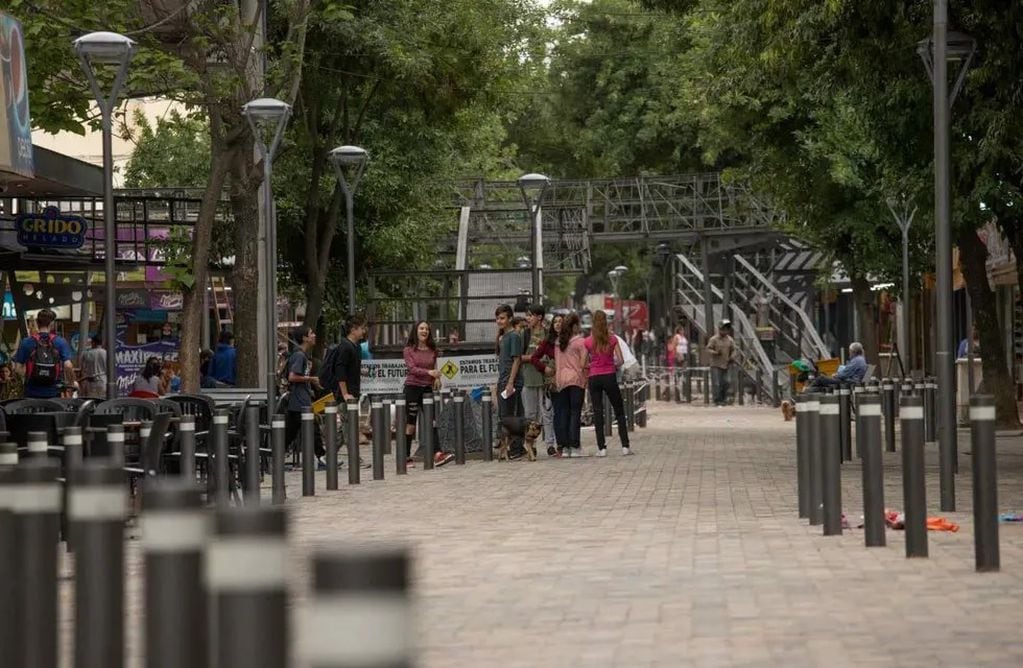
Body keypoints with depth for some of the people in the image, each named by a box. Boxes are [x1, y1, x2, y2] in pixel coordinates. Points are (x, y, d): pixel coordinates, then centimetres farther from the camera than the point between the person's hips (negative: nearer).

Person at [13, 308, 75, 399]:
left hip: (32, 392, 0)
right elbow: (68, 366, -9)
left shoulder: (26, 342, 0)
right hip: (53, 393, 0)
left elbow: (18, 368, -2)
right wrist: (73, 382, 6)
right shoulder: (60, 342, -2)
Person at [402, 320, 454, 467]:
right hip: (412, 387, -4)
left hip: (427, 388, 4)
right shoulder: (409, 350, -2)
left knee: (431, 421, -6)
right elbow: (412, 368, -15)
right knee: (411, 422, 1)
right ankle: (406, 456, 9)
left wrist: (436, 378, 1)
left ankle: (438, 454, -14)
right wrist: (429, 372, -27)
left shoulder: (432, 350, 10)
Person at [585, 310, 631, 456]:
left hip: (594, 377, 0)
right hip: (609, 377, 0)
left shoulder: (588, 341, -2)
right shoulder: (613, 339, -2)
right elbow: (620, 360, -4)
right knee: (619, 412, 8)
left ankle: (602, 448, 0)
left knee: (598, 413, 5)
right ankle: (625, 446, 2)